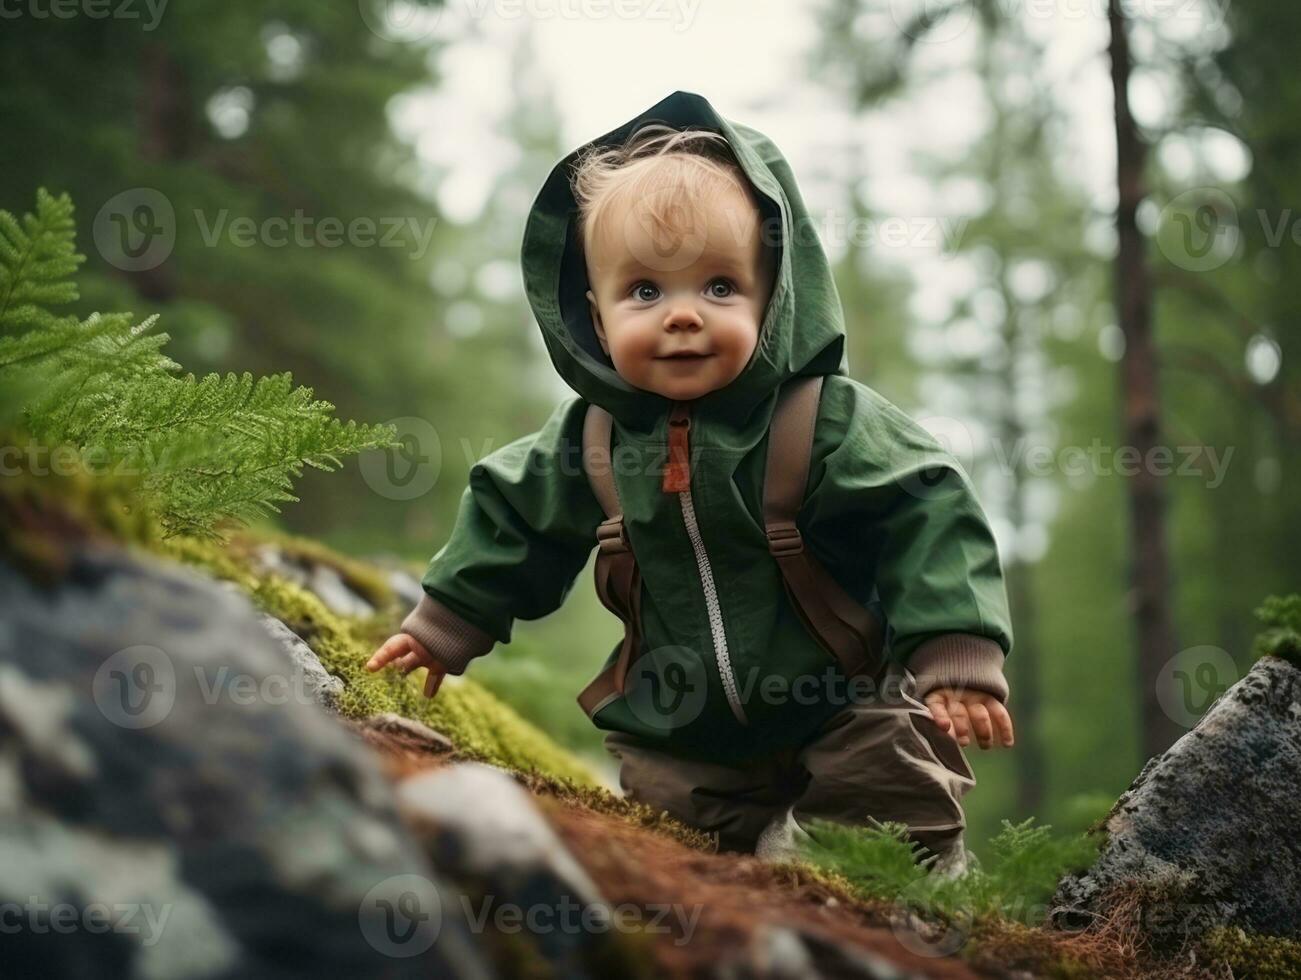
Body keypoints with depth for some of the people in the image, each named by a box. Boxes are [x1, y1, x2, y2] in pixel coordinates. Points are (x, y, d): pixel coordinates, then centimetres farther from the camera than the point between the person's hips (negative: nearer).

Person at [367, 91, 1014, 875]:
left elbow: (929, 516, -17)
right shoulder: (589, 438, -4)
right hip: (680, 738, 3)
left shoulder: (833, 419, -17)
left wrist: (961, 655, -25)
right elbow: (514, 518, 12)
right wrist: (446, 625, 17)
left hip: (846, 711, -3)